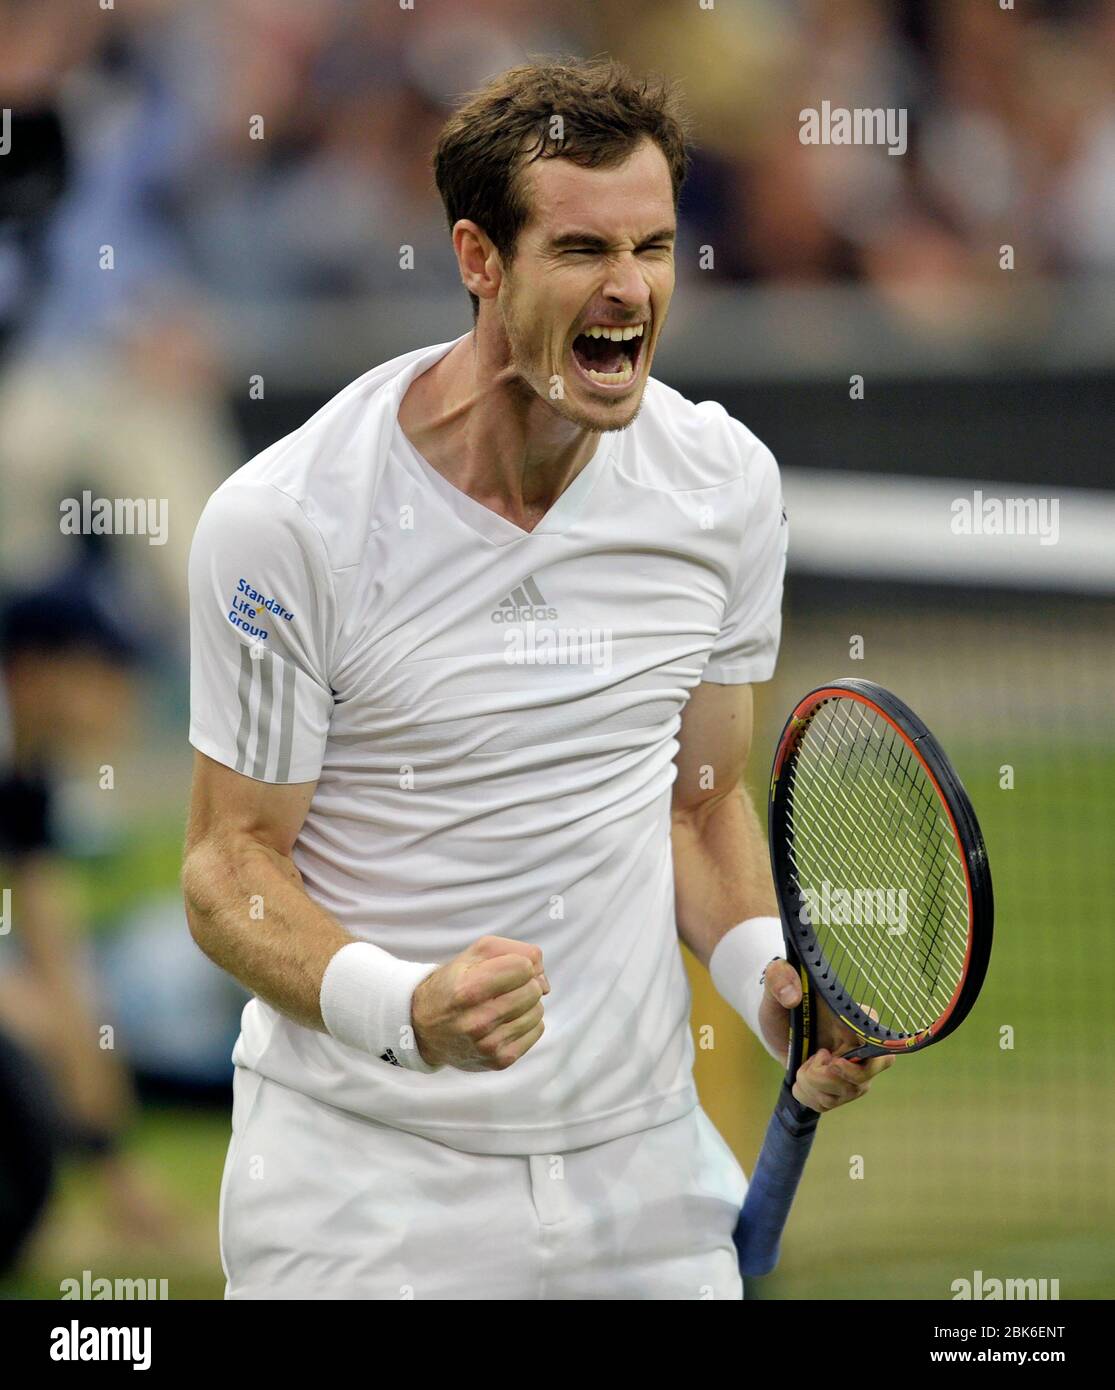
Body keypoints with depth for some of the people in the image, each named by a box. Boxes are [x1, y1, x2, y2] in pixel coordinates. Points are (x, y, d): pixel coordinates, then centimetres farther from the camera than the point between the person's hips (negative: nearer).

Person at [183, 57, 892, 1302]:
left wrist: (769, 977, -7)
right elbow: (230, 865, -11)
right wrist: (404, 1012, -29)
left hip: (642, 1161, 4)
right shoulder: (286, 520, -15)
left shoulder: (727, 484, 0)